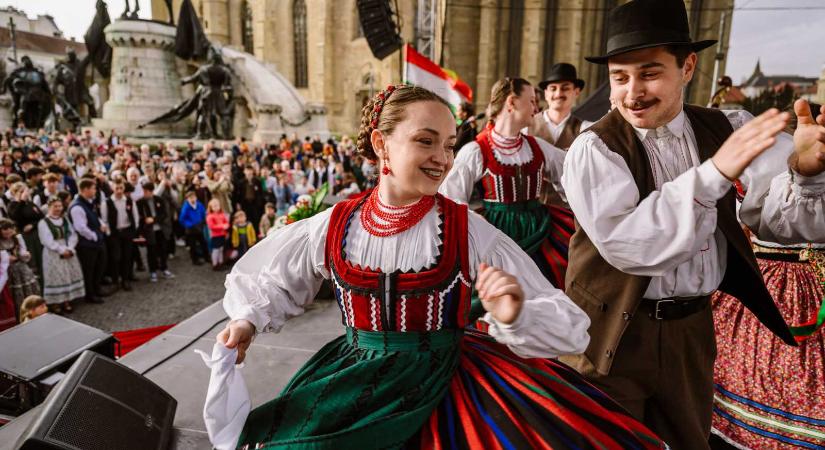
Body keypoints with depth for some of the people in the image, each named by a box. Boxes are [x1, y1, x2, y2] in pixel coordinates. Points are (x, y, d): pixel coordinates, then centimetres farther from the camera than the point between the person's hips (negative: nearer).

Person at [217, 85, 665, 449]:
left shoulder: (469, 230, -12)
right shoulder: (335, 226, -5)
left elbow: (565, 325, -11)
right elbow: (269, 275, 17)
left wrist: (513, 318, -30)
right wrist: (249, 318, 2)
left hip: (442, 384, -1)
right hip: (356, 379, 2)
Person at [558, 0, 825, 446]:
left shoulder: (726, 130, -1)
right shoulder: (593, 149, -14)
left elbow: (781, 220, -9)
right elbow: (624, 245, -27)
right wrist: (714, 172, -33)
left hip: (693, 328, 4)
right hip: (616, 331, -4)